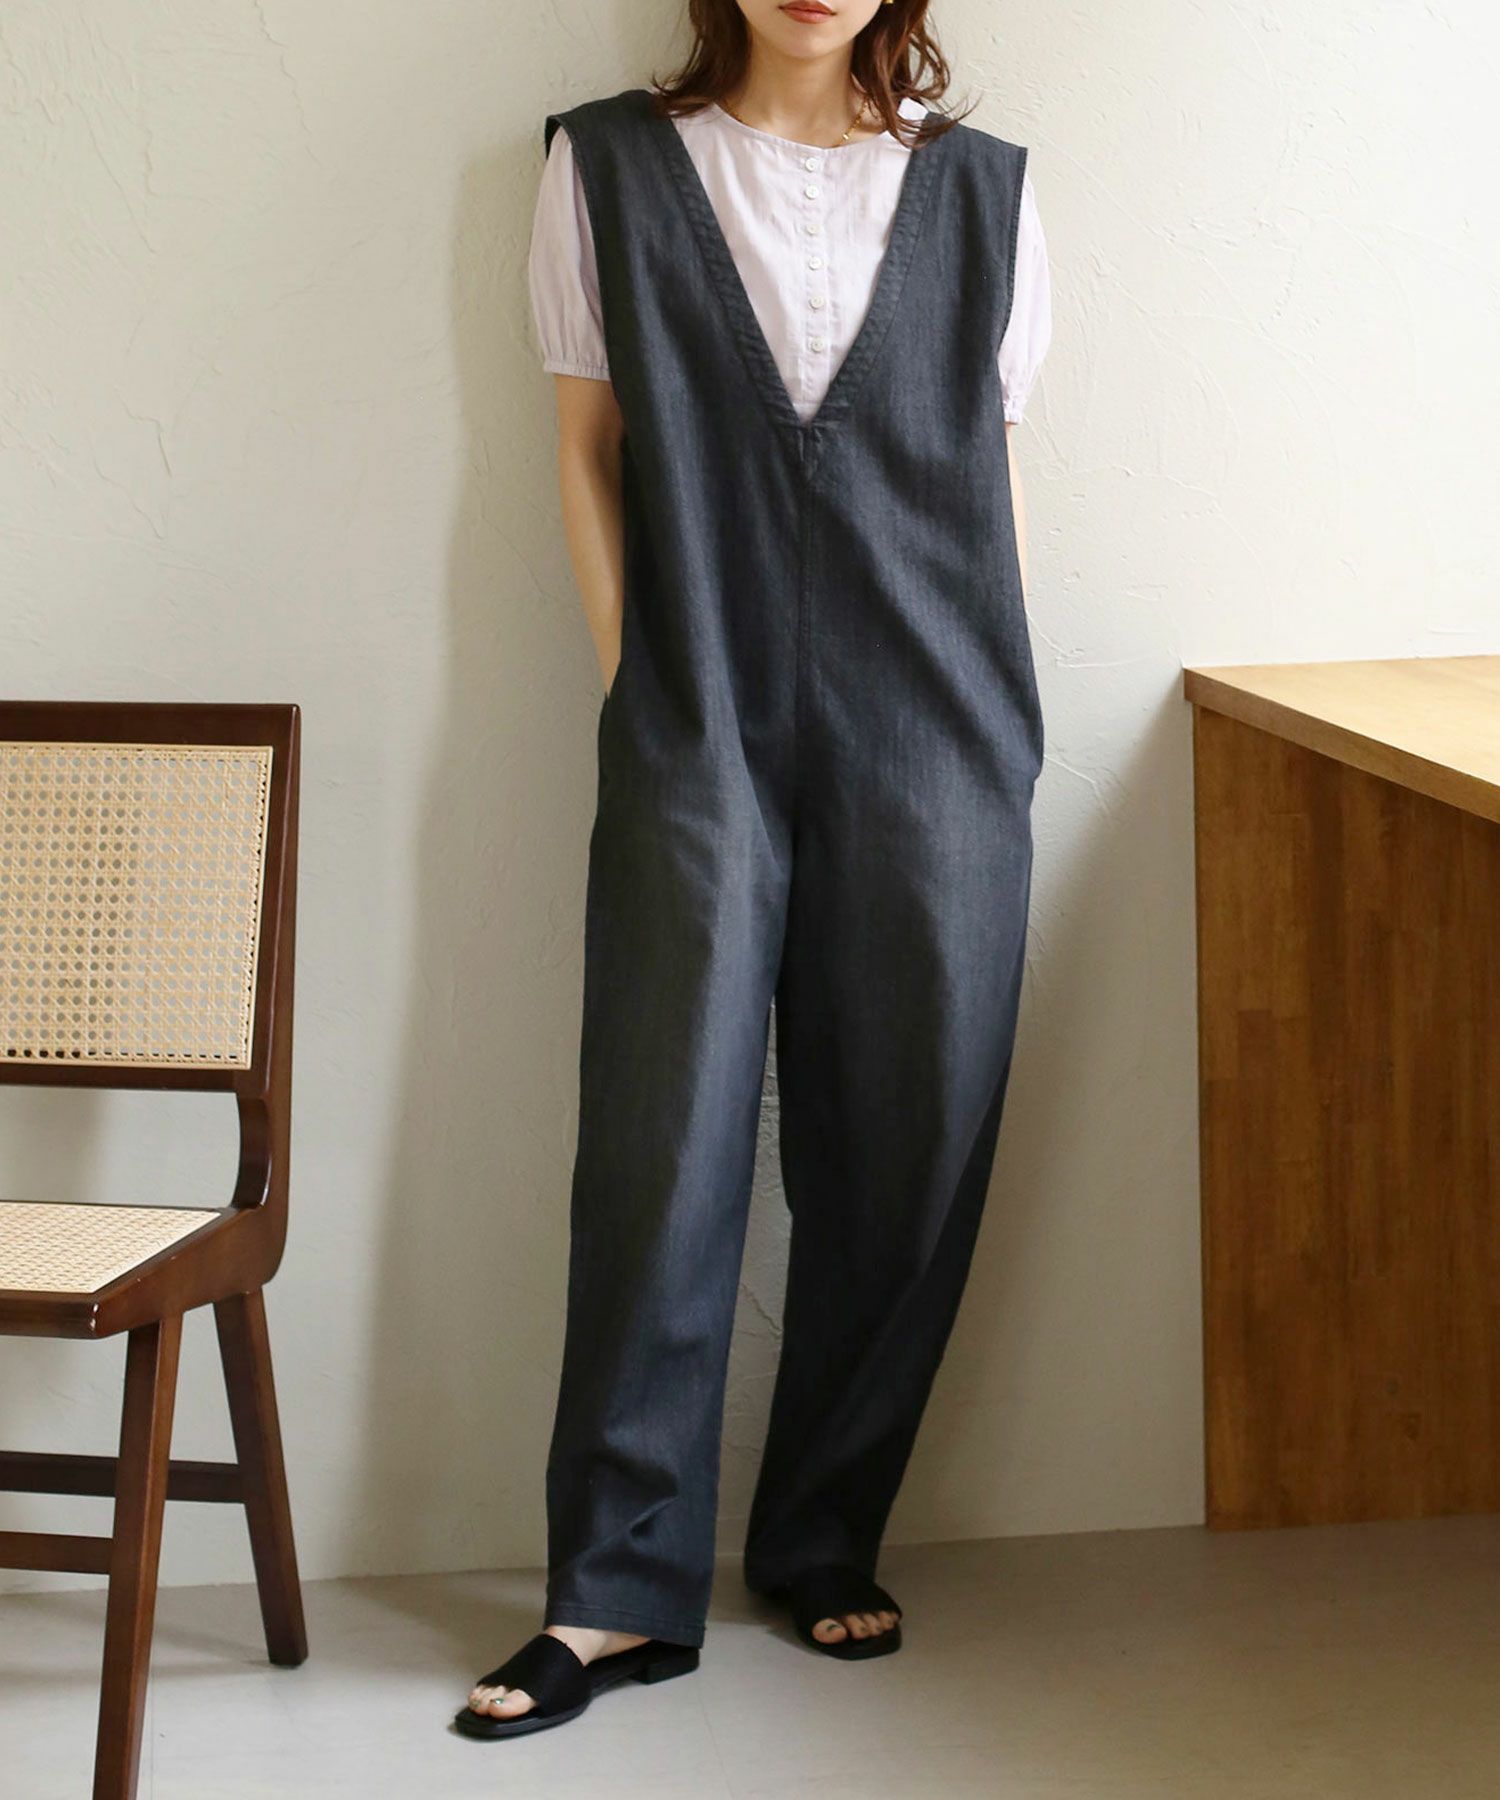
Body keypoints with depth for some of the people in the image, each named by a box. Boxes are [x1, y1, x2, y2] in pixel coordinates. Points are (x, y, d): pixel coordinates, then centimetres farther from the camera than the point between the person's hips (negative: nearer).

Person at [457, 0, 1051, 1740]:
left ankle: (826, 1545, 23)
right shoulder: (609, 167, 8)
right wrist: (635, 682, -1)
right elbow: (589, 448, 7)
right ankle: (621, 1590, 9)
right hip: (698, 736, -1)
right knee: (664, 1155, -3)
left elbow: (995, 470, 11)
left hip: (932, 744, 2)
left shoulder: (982, 188, 11)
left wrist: (995, 717, 7)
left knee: (899, 1161, 5)